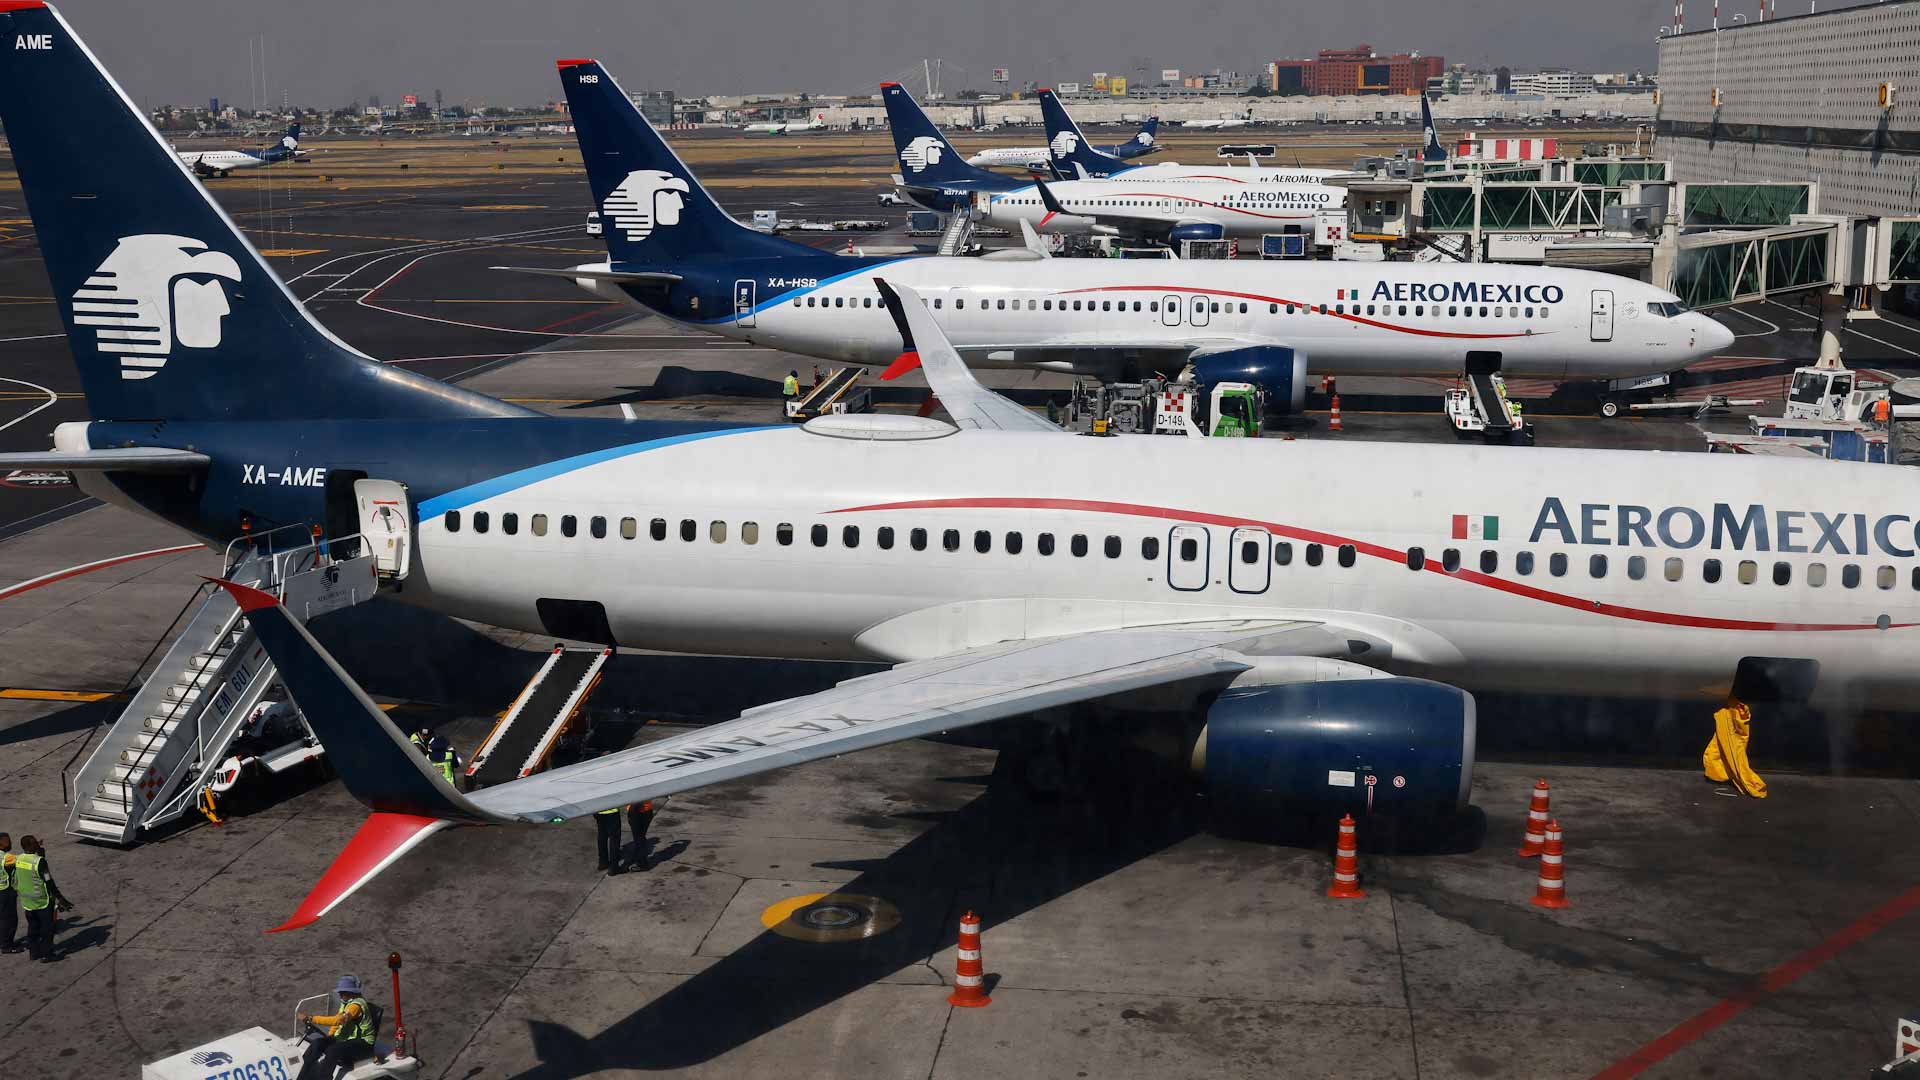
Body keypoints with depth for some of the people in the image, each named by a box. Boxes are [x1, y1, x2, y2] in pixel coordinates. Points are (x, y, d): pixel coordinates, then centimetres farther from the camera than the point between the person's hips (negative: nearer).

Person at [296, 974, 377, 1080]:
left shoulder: (357, 1005, -21)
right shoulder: (346, 1002, 11)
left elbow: (338, 1020, -33)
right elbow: (337, 1019, 22)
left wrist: (311, 1019, -34)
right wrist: (329, 1036, 3)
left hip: (362, 1043, -9)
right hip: (346, 1038, 9)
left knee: (333, 1051, -34)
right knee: (317, 1043, -12)